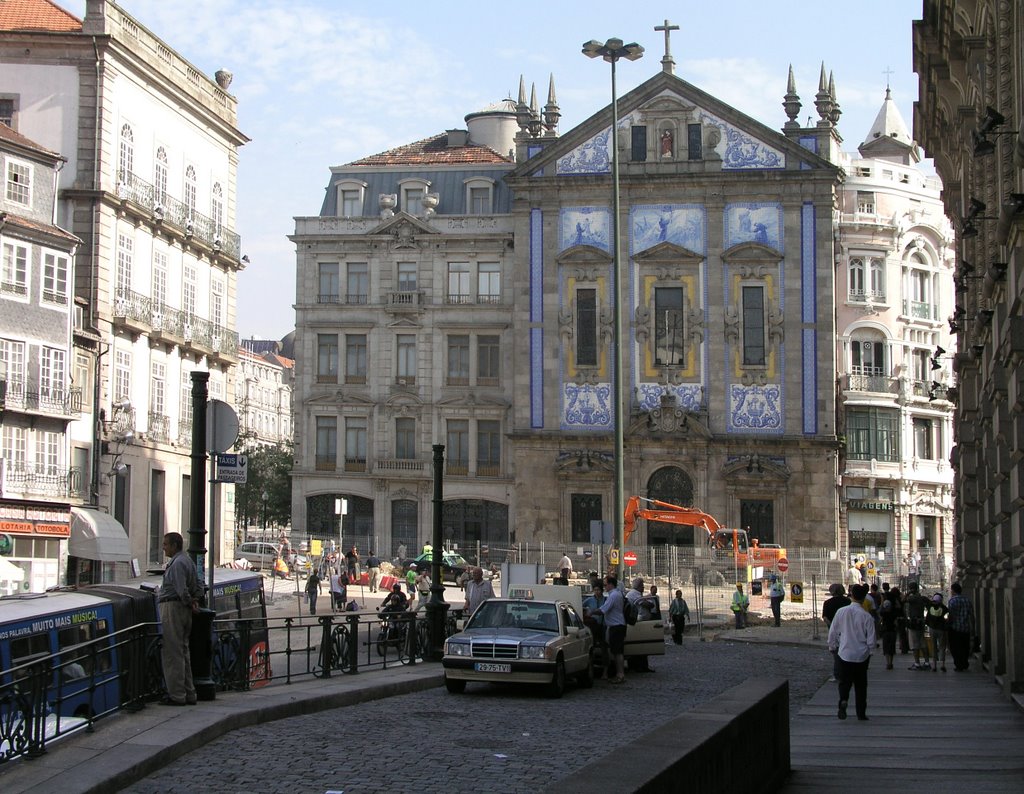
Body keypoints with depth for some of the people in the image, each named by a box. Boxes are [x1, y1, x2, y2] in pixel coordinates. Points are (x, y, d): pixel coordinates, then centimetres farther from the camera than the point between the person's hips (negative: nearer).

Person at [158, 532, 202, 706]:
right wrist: (194, 601, 6)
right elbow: (198, 587, 20)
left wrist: (189, 603, -8)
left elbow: (181, 589, -22)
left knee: (172, 653, -7)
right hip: (184, 611, 10)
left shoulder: (177, 563, -14)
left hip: (172, 608, -10)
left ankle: (176, 695, -8)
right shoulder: (188, 561, 18)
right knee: (183, 653, 14)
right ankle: (189, 694, 17)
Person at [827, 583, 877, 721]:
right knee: (861, 685, 13)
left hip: (845, 653, 0)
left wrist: (832, 646, 18)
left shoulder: (841, 612, -8)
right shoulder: (866, 616, -12)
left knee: (844, 681, 9)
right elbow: (871, 640, -7)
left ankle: (843, 700, -20)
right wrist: (870, 650, 12)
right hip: (862, 655, 0)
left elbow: (832, 632, 1)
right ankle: (861, 713, 17)